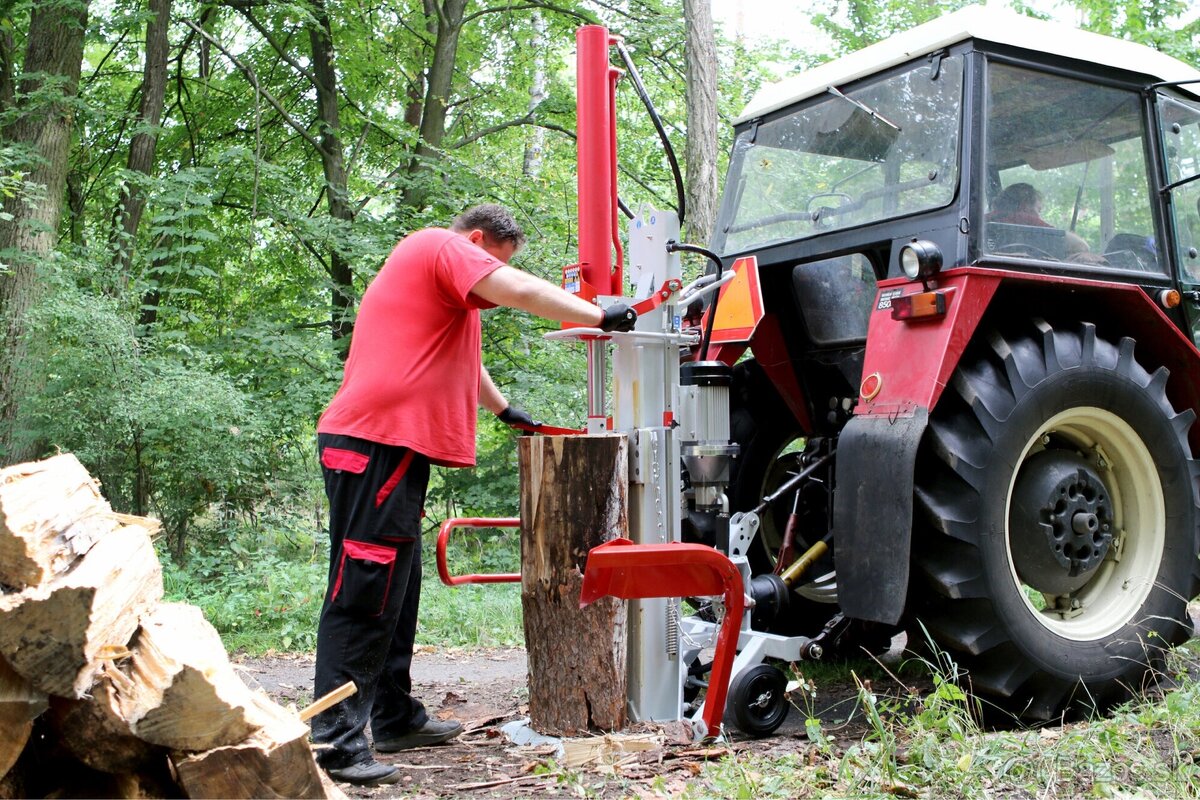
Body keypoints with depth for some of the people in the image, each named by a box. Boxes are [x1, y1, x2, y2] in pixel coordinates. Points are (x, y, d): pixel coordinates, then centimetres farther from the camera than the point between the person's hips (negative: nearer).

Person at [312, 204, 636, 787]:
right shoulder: (446, 246, -1)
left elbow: (458, 359, 41)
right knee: (362, 591, -12)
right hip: (378, 440, -11)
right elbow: (524, 291, -17)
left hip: (389, 443, 11)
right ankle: (335, 741, -10)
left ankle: (396, 718, 24)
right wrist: (601, 318, -11)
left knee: (394, 588, 15)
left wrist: (504, 409, 48)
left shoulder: (426, 262, 31)